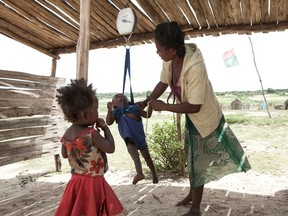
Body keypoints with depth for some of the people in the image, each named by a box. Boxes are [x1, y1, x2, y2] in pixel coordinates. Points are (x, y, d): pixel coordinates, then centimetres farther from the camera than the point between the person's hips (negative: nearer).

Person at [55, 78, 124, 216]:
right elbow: (110, 148, -16)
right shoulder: (91, 134, -24)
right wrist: (105, 128, -7)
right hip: (93, 183, -7)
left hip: (76, 181, 7)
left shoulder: (67, 133, -2)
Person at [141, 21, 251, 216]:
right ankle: (193, 194, 47)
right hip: (192, 118, 8)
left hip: (205, 119, -8)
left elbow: (194, 107, -33)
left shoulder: (195, 68, -37)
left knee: (198, 163, 5)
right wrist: (145, 102, -9)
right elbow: (163, 83, 0)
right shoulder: (170, 59, -14)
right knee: (192, 159, 23)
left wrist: (163, 106, -28)